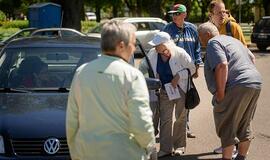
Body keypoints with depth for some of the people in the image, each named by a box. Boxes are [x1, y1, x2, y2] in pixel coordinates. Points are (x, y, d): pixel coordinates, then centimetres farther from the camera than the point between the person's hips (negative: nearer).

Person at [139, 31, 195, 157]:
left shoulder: (180, 53, -21)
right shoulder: (152, 54, -11)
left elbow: (191, 68, -13)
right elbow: (143, 66, 3)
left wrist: (178, 76, -24)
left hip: (181, 89, -3)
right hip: (164, 90, 3)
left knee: (180, 118, 9)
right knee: (165, 118, 0)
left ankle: (179, 146, 22)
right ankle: (165, 148, 5)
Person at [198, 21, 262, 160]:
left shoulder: (213, 42, -3)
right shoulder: (232, 40, 27)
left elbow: (222, 65, -19)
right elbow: (251, 58, 31)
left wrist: (220, 93, -17)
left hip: (238, 86, -10)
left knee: (226, 126, -1)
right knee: (244, 125, 19)